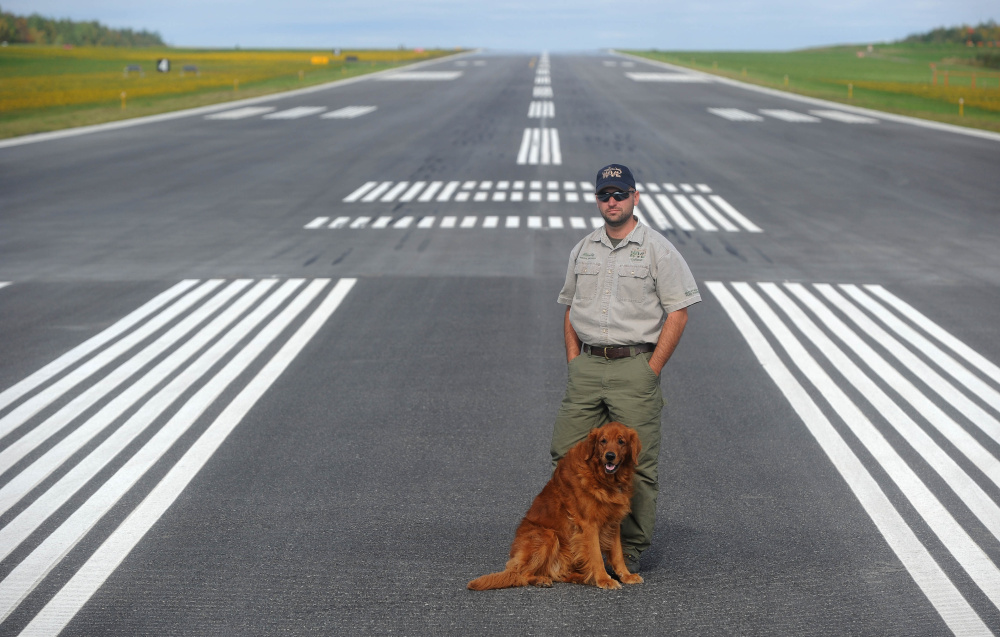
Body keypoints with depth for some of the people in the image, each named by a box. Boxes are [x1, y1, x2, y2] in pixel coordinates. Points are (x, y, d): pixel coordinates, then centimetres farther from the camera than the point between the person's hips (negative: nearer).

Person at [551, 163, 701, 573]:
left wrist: (652, 368, -10)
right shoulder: (582, 250, 13)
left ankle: (631, 548, 9)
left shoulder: (657, 250, -3)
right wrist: (574, 359, 8)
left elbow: (678, 312, -5)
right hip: (585, 366, 5)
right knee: (567, 454, 4)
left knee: (636, 463, -2)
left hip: (634, 366, -4)